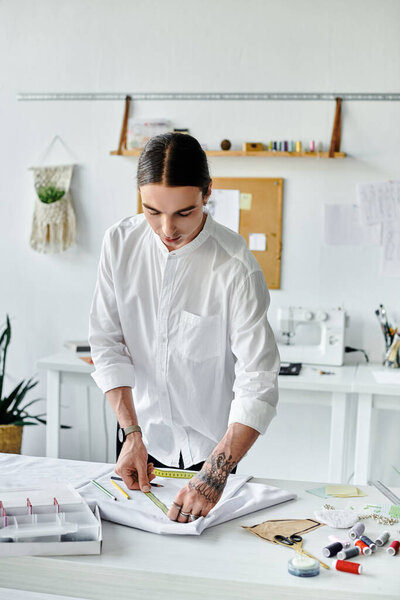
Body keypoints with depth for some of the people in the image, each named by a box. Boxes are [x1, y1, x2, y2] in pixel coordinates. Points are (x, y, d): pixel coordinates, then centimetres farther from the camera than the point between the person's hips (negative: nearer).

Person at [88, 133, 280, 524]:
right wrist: (132, 433, -16)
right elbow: (106, 344, -8)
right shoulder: (120, 242, -12)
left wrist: (215, 475, -34)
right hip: (141, 436, 3)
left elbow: (258, 383, -26)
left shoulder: (236, 267, -24)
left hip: (209, 446, -3)